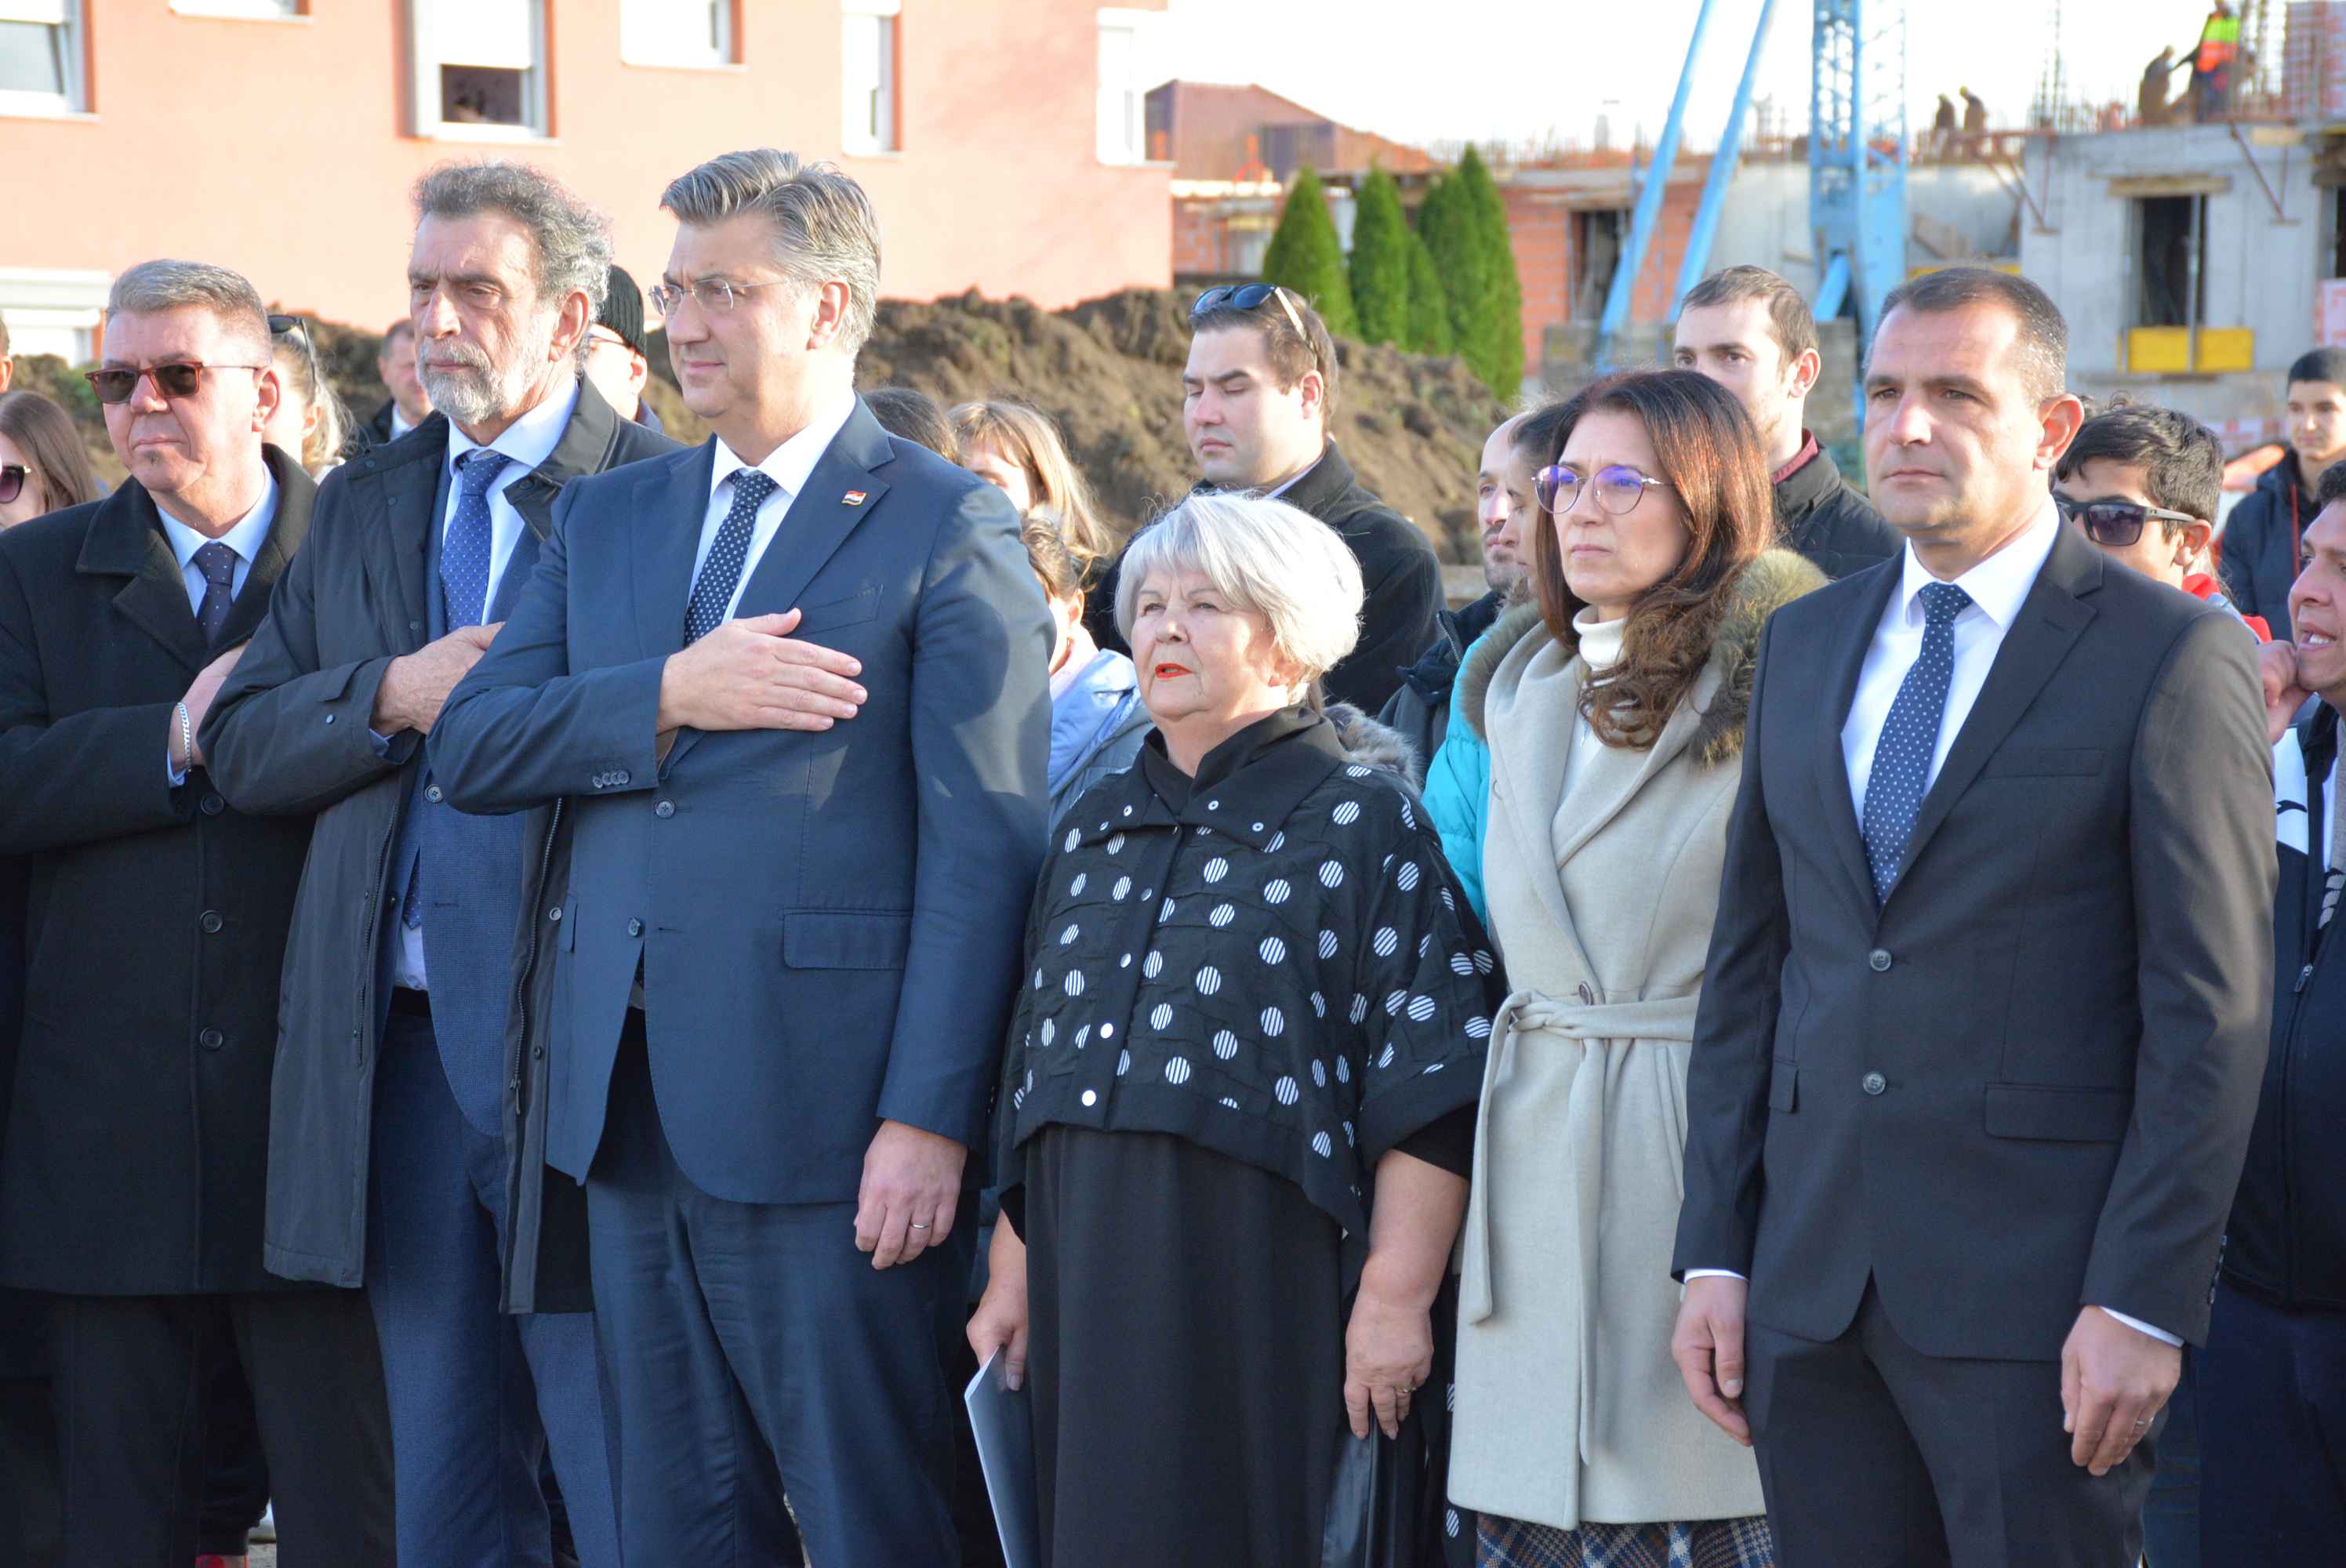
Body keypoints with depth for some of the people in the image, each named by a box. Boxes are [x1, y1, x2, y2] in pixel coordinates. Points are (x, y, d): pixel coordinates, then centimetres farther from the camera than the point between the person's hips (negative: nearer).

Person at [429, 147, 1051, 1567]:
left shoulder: (947, 527, -4)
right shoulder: (606, 519, 17)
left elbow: (984, 846, -10)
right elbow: (469, 745, 7)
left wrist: (930, 1118, -16)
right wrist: (669, 696, -10)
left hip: (822, 1117, -6)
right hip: (632, 1102, 6)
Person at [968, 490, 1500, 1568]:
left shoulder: (1362, 819, -2)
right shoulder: (1096, 828, 17)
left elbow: (1431, 1084, -9)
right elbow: (1030, 1071, 21)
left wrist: (1394, 1296, -14)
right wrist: (1011, 1275, 18)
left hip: (1268, 1301, -5)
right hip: (1091, 1294, 5)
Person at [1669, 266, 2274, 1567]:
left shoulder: (2172, 656, -5)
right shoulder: (1805, 645, 13)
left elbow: (2211, 1014, -9)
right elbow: (1746, 964, 13)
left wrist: (2141, 1304, -14)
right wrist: (1715, 1255, 8)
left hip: (2036, 1299, -5)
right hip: (1810, 1283, 5)